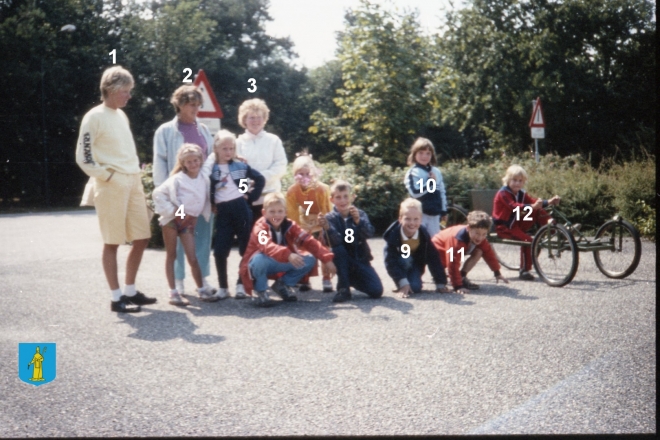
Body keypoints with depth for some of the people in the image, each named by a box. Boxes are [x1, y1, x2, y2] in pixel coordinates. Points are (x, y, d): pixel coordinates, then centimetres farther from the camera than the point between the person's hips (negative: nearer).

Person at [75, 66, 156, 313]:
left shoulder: (121, 115, 16)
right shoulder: (94, 117, -8)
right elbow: (82, 157, -11)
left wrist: (136, 176, 13)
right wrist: (107, 176, -11)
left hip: (133, 183, 8)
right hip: (112, 186, -8)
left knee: (142, 238, 9)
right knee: (112, 242, -1)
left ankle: (130, 291, 21)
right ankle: (116, 298, 6)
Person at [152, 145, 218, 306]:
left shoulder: (204, 180, 3)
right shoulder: (177, 179, -11)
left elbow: (205, 201, 12)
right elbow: (158, 193, -14)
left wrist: (195, 218, 4)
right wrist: (171, 211, -15)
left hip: (188, 221, 3)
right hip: (172, 219, -3)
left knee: (193, 258, 1)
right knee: (171, 256, 3)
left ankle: (202, 290, 10)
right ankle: (173, 292, 6)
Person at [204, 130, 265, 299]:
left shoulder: (240, 166, 3)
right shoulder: (211, 169, 3)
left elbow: (260, 179, 7)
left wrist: (250, 196, 2)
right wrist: (212, 205, -7)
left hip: (241, 209, 0)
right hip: (223, 212, 0)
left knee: (246, 249, 3)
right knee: (220, 251, -2)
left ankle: (241, 284, 15)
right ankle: (223, 287, 10)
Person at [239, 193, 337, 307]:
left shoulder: (289, 225, -7)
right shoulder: (261, 226, -22)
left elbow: (309, 241, -14)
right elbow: (267, 246, -43)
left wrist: (326, 259, -26)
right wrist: (288, 255, -59)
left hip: (280, 264, 5)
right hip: (258, 265, -5)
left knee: (310, 260, -14)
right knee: (260, 258, -40)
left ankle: (282, 285, 9)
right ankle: (261, 291, -10)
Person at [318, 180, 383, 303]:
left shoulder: (360, 214, -3)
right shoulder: (330, 218, -8)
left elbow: (369, 234, -21)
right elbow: (336, 241, -25)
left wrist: (358, 220, -39)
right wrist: (327, 228, -45)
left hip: (360, 260, 2)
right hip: (343, 261, -2)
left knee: (377, 291, -14)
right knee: (338, 249, -34)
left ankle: (353, 280, 19)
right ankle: (343, 289, -18)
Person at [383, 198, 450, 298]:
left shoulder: (424, 235, -23)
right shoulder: (393, 234, -31)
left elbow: (433, 259, -18)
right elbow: (390, 261, -32)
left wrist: (441, 283, -17)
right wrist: (402, 282, -38)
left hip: (415, 263, 2)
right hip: (399, 262, -1)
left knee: (416, 288, -21)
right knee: (403, 259, -36)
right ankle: (402, 285, -13)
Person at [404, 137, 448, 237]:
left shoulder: (436, 172, 11)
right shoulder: (412, 172, -8)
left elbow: (442, 192, 16)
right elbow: (415, 192, -20)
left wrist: (444, 211, 16)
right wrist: (430, 183, -18)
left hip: (435, 214, 6)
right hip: (420, 214, -6)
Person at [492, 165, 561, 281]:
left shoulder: (521, 194, 8)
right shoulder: (503, 193, -16)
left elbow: (534, 202, -5)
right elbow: (514, 206, -33)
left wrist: (549, 202, -22)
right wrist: (532, 206, -48)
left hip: (516, 223, 7)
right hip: (503, 227, -7)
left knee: (538, 212, -9)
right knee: (527, 239, -28)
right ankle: (524, 271, -23)